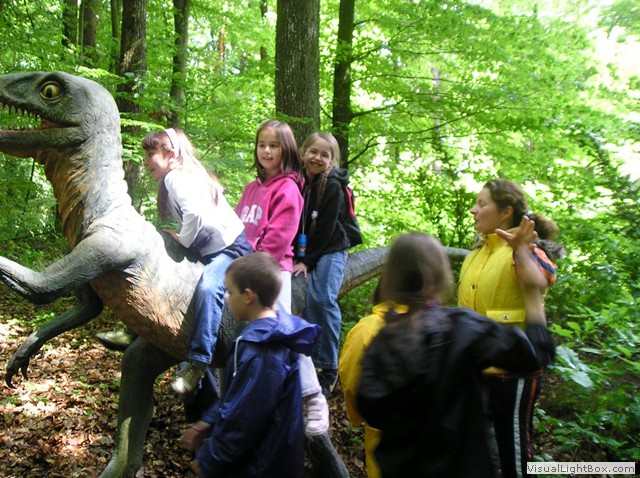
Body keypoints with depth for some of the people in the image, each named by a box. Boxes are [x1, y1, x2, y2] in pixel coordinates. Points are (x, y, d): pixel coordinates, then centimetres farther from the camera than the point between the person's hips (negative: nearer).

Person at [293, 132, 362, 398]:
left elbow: (326, 228, -13)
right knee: (310, 301, -5)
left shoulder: (333, 187, -10)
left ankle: (328, 368, -9)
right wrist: (297, 256, -1)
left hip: (331, 249, -5)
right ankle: (307, 360, 6)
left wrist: (307, 261, -13)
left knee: (322, 299, -16)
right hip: (306, 251, 5)